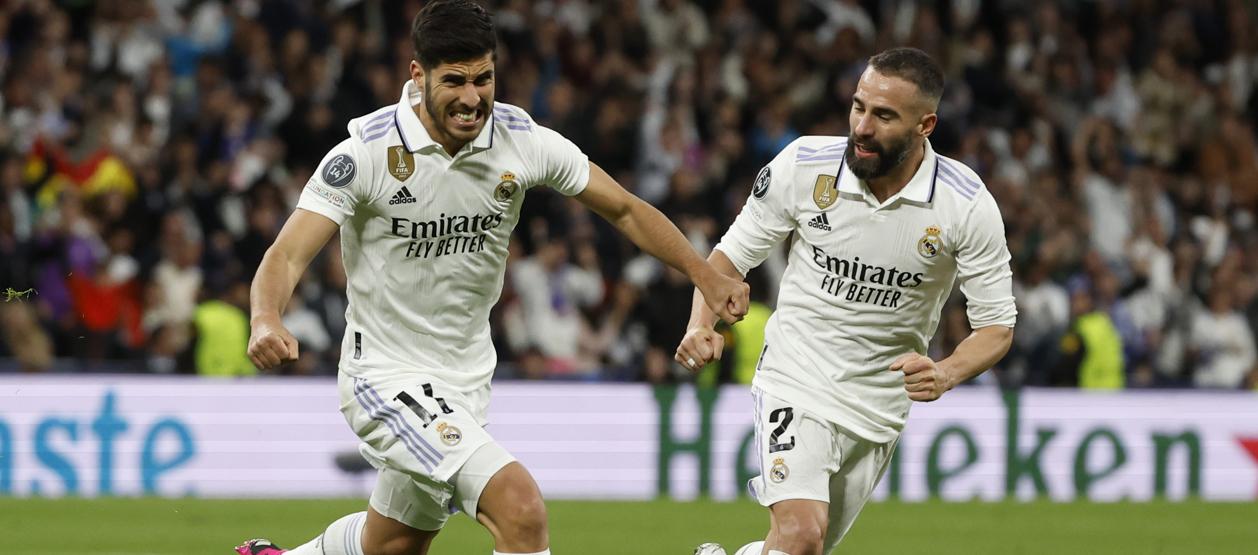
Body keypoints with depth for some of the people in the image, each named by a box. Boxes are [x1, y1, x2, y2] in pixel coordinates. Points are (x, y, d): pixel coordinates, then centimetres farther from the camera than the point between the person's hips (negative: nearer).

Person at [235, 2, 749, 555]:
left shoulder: (525, 141, -8)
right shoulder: (367, 152, -19)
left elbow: (625, 210, 7)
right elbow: (288, 254, -22)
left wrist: (705, 274, -1)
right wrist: (266, 321, -43)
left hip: (467, 379, 6)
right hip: (386, 378, -6)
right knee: (520, 506, -25)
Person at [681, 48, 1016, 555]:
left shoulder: (968, 205, -14)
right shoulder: (804, 165, -13)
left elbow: (997, 326, -7)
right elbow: (732, 254, 1)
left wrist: (945, 375, -27)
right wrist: (702, 326, -18)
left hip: (879, 409, 2)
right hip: (796, 381, -2)